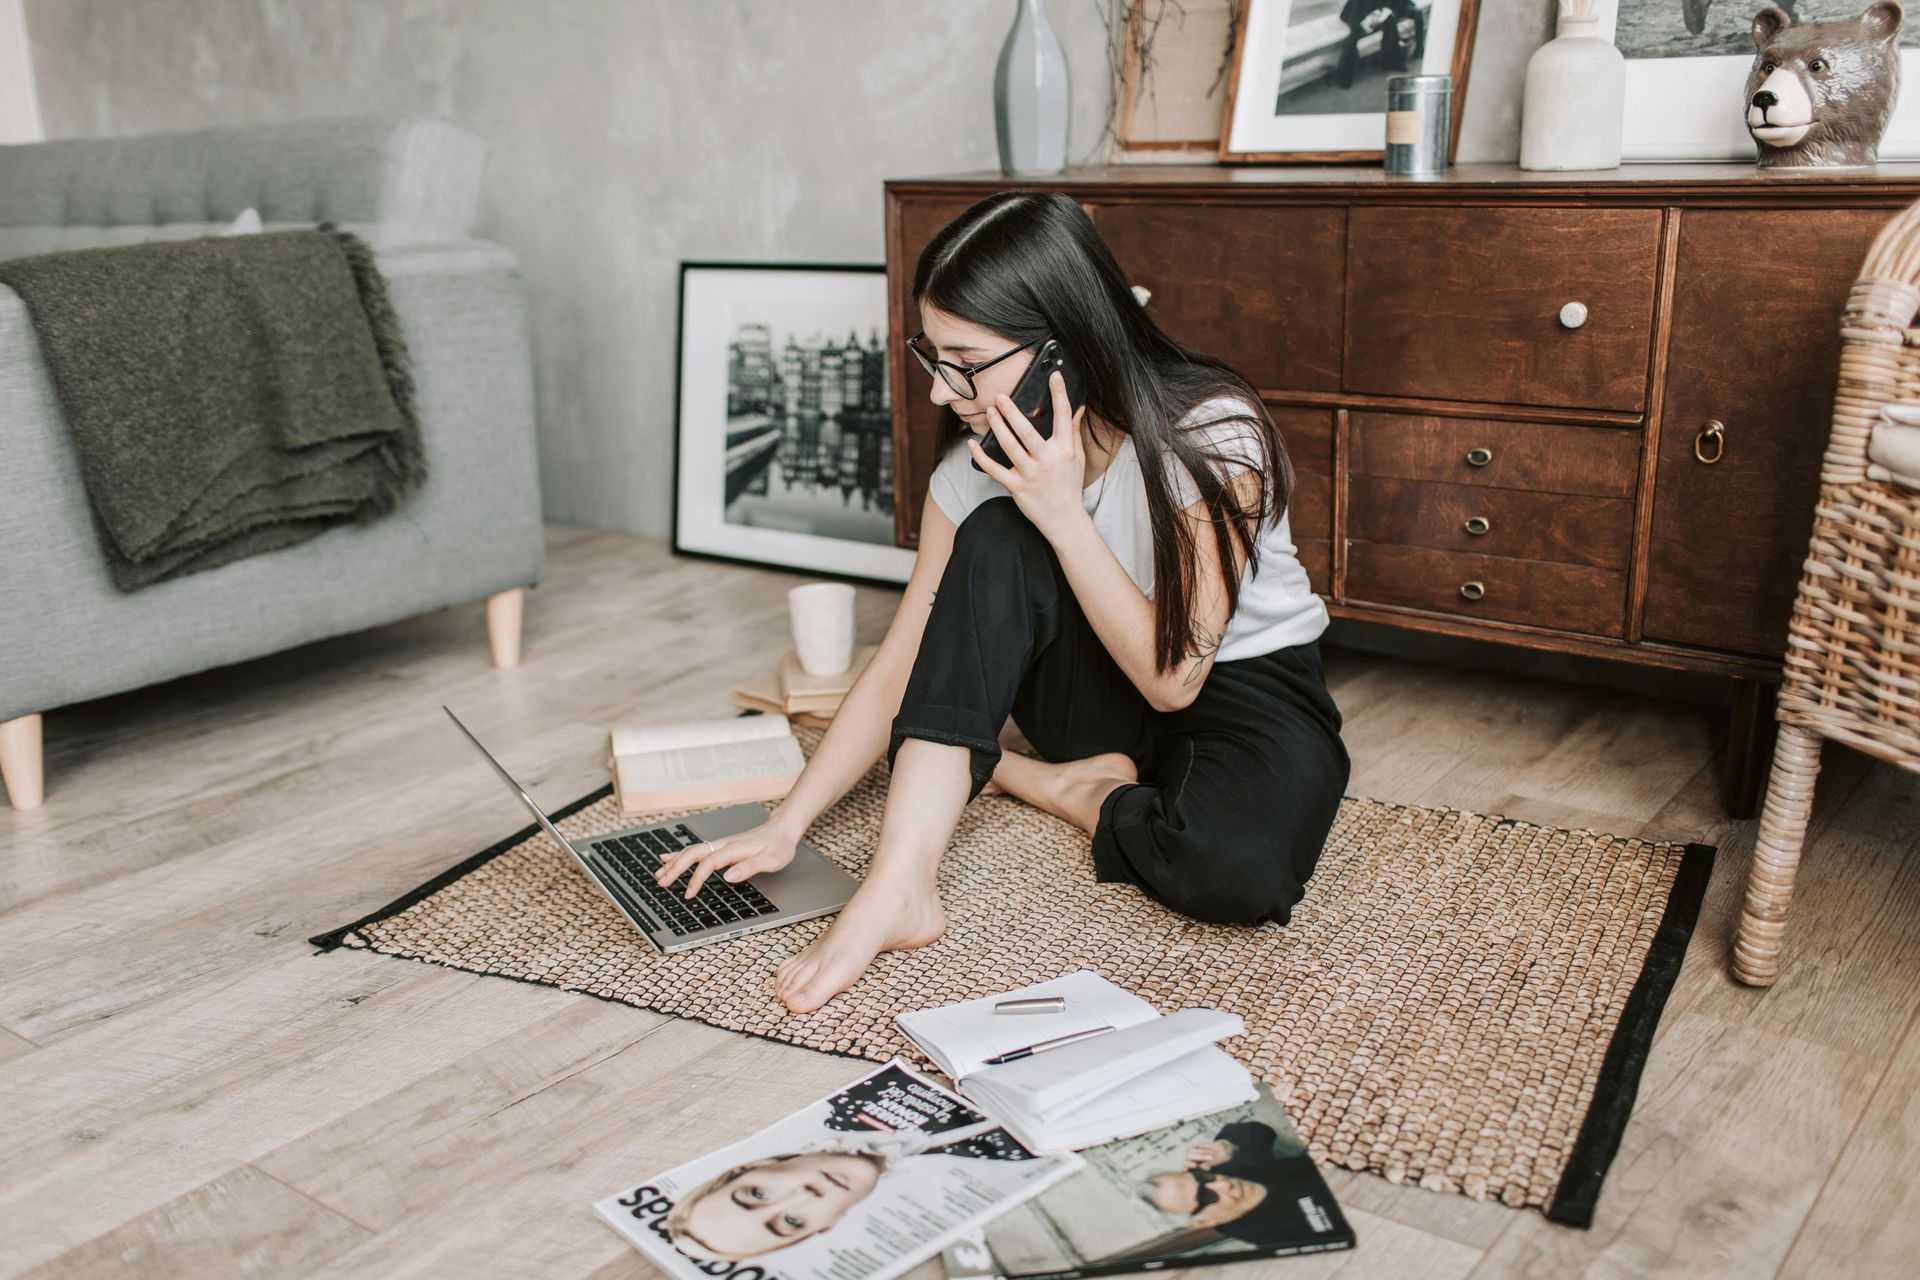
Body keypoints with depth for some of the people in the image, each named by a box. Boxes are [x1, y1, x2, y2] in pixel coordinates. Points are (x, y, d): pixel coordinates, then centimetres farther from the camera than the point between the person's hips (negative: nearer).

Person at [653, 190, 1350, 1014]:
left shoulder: (1210, 434, -26)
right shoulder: (981, 460, -12)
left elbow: (1173, 677, -25)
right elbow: (903, 665, -9)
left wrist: (1063, 514, -32)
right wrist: (784, 827, -17)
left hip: (1246, 690, -3)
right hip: (1104, 696, 3)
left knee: (1241, 867, -38)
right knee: (994, 542, -28)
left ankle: (1035, 782, -7)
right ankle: (898, 888, -29)